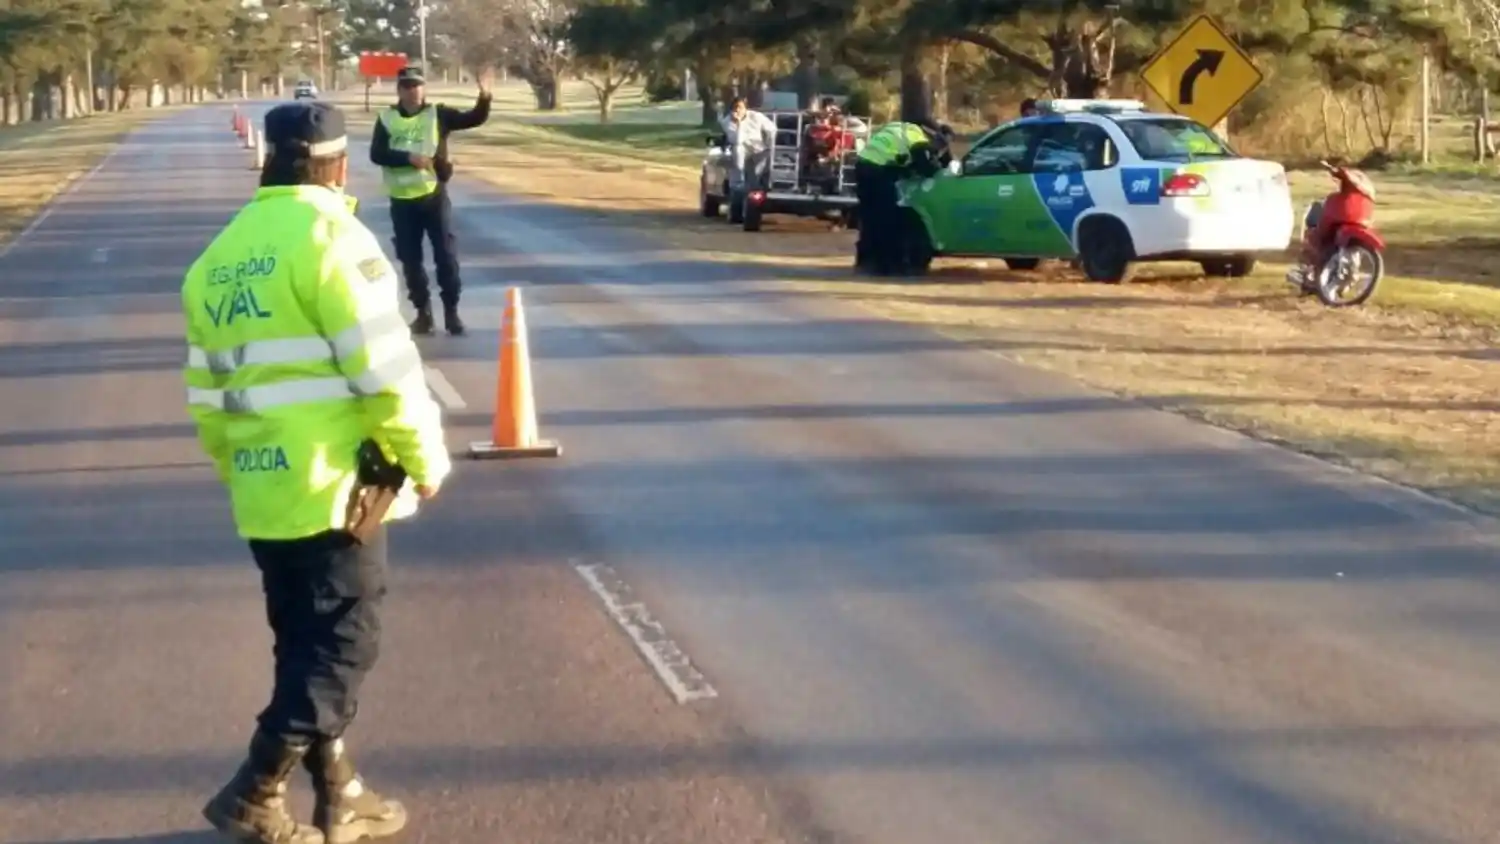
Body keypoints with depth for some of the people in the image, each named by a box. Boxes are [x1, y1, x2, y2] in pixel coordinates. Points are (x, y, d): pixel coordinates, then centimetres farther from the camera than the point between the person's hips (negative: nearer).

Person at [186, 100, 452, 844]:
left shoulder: (218, 257, 12)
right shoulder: (330, 235, -10)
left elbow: (207, 392, 14)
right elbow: (383, 366, -16)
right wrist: (424, 457, -5)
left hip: (263, 494, 7)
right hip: (333, 486, -7)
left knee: (306, 647, 15)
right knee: (338, 647, 1)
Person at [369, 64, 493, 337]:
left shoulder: (438, 114, 2)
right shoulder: (386, 118, 3)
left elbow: (474, 119, -6)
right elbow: (376, 154, -6)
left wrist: (484, 96, -24)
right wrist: (409, 158, -19)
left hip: (434, 196, -1)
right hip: (401, 200, 1)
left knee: (446, 254, -1)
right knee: (410, 259, 7)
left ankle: (451, 311, 9)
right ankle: (423, 312, 19)